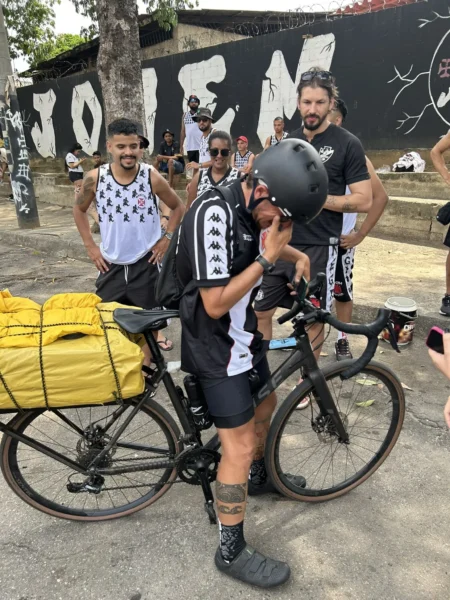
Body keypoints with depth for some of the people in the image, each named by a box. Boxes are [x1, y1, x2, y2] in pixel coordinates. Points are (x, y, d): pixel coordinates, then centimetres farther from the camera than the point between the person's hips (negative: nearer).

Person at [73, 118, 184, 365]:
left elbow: (178, 207, 4)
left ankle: (146, 367, 32)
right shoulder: (95, 178, -9)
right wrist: (90, 246, 3)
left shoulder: (152, 178, -11)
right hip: (111, 265, 2)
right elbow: (79, 209, 9)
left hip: (146, 264, -1)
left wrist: (167, 238, -4)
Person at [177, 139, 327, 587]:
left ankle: (259, 478, 53)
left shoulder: (253, 211, -2)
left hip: (244, 337, 9)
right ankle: (232, 552, 18)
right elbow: (215, 303, -28)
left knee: (265, 407, 26)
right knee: (239, 448, -3)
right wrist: (267, 258, -25)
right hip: (216, 348, -9)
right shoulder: (214, 213, -28)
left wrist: (296, 255, 5)